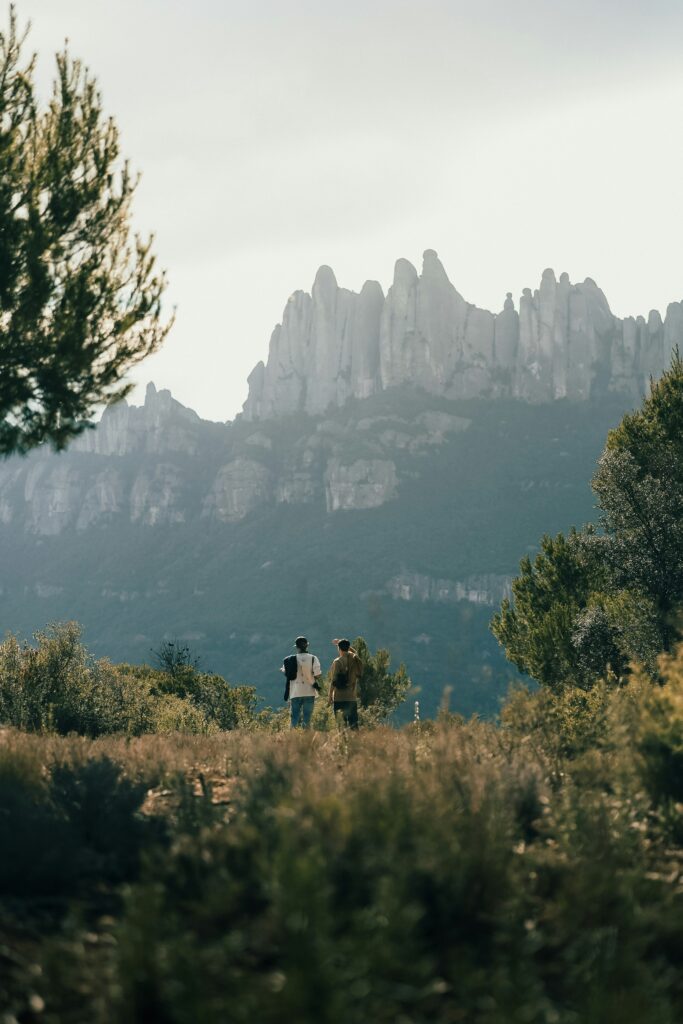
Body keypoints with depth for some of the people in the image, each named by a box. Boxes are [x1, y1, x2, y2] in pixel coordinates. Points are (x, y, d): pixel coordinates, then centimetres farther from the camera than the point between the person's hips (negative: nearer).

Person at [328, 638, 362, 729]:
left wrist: (330, 695, -5)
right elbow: (353, 651, 30)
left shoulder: (337, 662, -10)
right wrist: (341, 642, 35)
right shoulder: (353, 659, 4)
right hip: (352, 697, 4)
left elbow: (334, 680, -11)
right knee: (353, 720, 7)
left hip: (339, 697, -4)